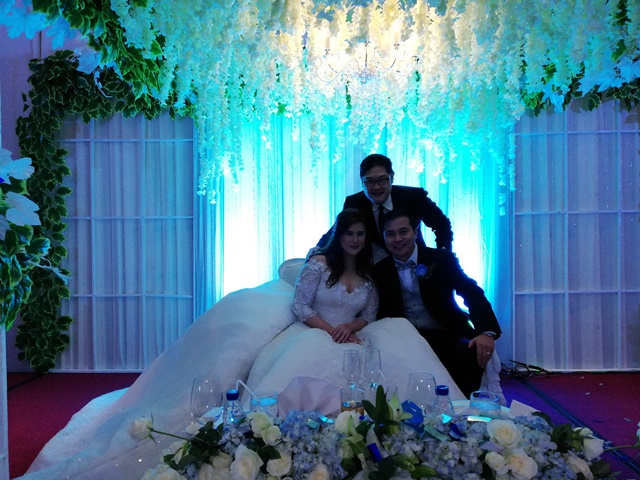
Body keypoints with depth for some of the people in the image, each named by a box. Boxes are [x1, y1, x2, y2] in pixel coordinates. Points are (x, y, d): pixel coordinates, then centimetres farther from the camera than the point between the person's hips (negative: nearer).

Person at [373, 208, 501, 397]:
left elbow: (473, 294, -10)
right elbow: (383, 311, 9)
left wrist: (486, 332, -28)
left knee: (473, 354, -31)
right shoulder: (380, 270, 7)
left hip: (446, 336, -1)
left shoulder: (442, 259, -1)